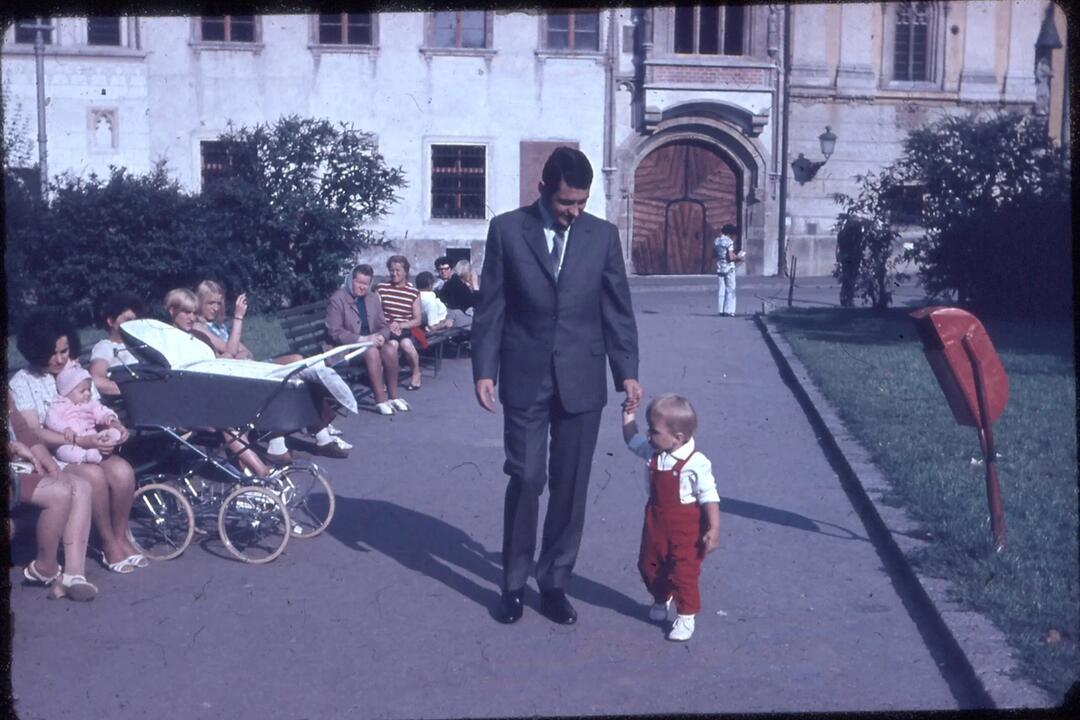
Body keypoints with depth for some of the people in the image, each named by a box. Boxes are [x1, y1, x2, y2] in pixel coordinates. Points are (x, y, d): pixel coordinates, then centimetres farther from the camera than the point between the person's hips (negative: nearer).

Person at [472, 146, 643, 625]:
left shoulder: (603, 235, 3)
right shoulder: (506, 229, 0)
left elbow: (618, 308, 5)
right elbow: (490, 306, 0)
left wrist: (628, 372, -1)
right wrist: (484, 369, -5)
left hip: (581, 380, 2)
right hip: (525, 378, -1)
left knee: (570, 487, 7)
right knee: (525, 480, 1)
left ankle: (554, 582, 21)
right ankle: (514, 583, 17)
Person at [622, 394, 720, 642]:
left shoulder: (696, 463, -23)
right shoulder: (653, 453, -3)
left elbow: (709, 496, -19)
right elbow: (632, 441, 15)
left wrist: (714, 528, -20)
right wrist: (628, 416, 4)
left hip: (686, 528, -7)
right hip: (656, 523, 7)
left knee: (684, 571, 1)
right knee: (649, 565, 18)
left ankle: (686, 617, 18)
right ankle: (661, 599, 45)